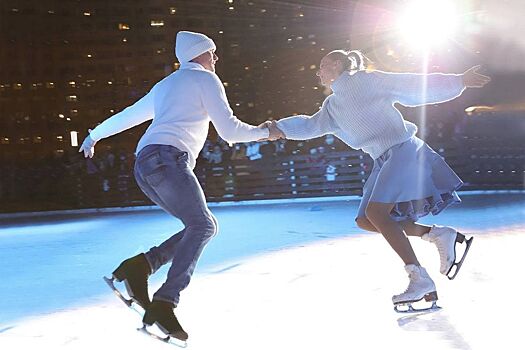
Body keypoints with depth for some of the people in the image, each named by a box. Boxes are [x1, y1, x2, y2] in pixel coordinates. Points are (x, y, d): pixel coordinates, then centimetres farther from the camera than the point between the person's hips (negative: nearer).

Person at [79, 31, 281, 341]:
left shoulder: (164, 86, 32)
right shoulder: (206, 79, 8)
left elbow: (127, 116, 40)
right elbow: (228, 129, 2)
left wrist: (94, 136, 54)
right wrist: (261, 133, 19)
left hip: (145, 167, 8)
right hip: (168, 158, -8)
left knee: (206, 226, 6)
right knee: (202, 226, -17)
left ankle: (140, 266, -10)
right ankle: (164, 303, -30)